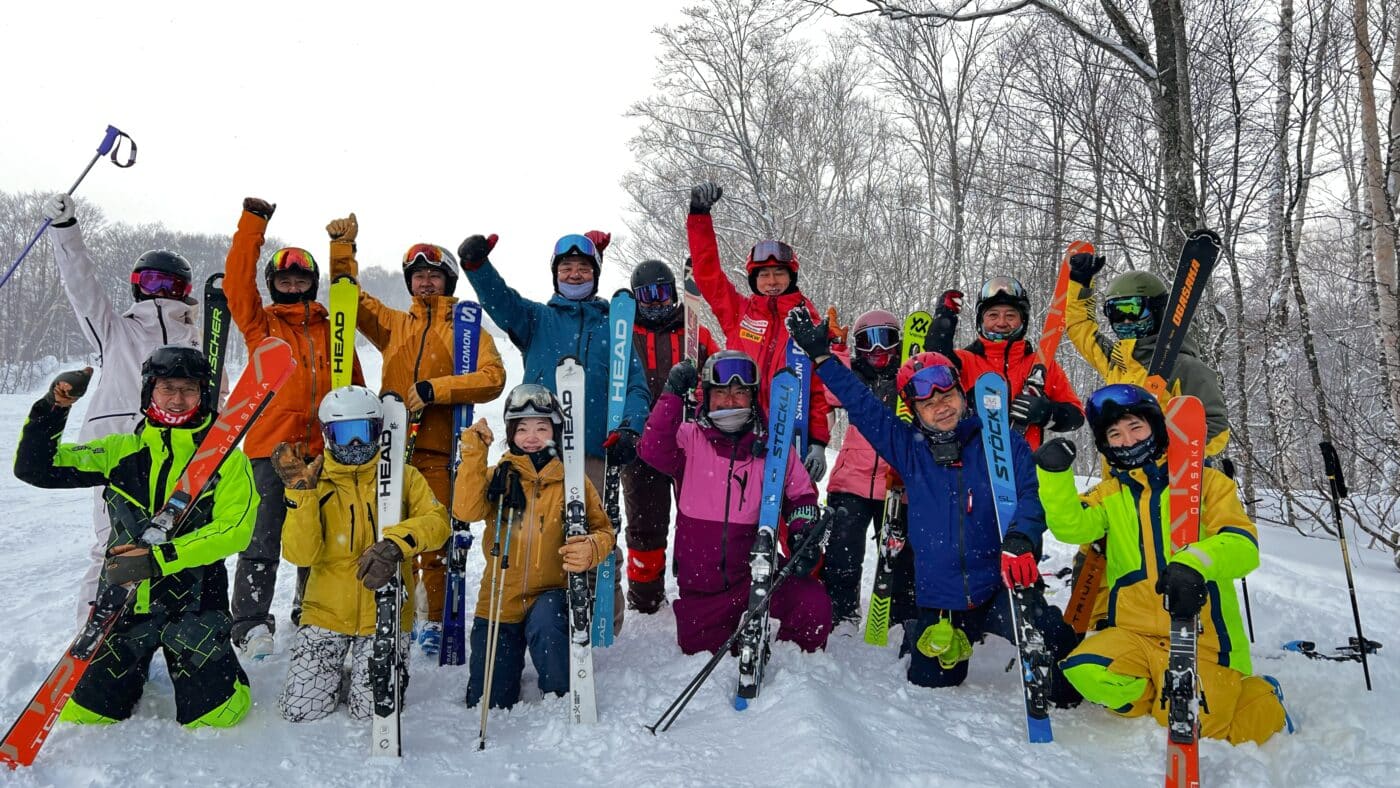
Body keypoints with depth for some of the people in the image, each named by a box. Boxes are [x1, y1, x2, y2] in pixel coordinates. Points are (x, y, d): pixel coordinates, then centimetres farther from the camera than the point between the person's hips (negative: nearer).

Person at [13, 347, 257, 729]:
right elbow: (35, 468, 4)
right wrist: (51, 409, -10)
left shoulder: (226, 458, -4)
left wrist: (158, 559, -24)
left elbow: (234, 529, -15)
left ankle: (220, 669, 25)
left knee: (214, 720, -7)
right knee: (83, 719, 6)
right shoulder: (122, 451, 5)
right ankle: (137, 671, 35)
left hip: (194, 606, -3)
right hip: (124, 602, 3)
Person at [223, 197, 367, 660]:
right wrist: (252, 226, -10)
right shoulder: (261, 323, 9)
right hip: (273, 446, -3)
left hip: (324, 448, 3)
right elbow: (237, 285, -6)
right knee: (264, 539, -6)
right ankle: (251, 627, 2)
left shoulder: (331, 330, 14)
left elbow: (354, 385, 14)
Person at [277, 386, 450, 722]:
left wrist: (395, 543, -34)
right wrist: (299, 493, -20)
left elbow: (437, 520, -16)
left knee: (372, 709, -9)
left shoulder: (403, 476, 0)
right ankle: (335, 678, 26)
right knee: (301, 709, -7)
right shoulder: (316, 482, 1)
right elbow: (301, 555, -10)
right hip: (327, 611, 1)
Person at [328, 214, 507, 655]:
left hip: (441, 451, -3)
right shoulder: (393, 324, 22)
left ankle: (436, 621, 10)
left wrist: (432, 390, -15)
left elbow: (492, 377, -6)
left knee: (437, 540, -3)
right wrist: (342, 247, 11)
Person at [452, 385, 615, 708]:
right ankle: (510, 666, 40)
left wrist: (590, 549, -23)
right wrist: (474, 453, -20)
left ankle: (564, 701, -9)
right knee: (486, 703, 5)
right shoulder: (497, 477, 1)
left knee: (544, 627, -37)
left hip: (551, 595, -2)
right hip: (500, 600, 2)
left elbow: (602, 530, 0)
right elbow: (466, 511, -16)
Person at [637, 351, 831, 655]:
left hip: (758, 570, 0)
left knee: (814, 607, -22)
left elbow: (801, 494, 9)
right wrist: (673, 395, -28)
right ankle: (726, 626, 42)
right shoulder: (689, 439, -3)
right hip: (701, 579, 0)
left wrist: (803, 534, -9)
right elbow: (654, 451, -23)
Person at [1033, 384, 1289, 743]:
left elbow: (1243, 545, -10)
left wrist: (1194, 562, -31)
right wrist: (1054, 473, -22)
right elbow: (1071, 526, -6)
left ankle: (1261, 697, 17)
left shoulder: (1207, 482, 4)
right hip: (1134, 635, 2)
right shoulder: (1108, 495, 12)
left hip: (1202, 638, -2)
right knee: (1086, 671, -25)